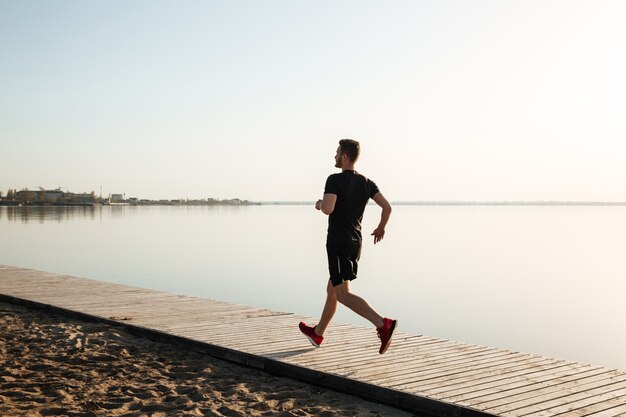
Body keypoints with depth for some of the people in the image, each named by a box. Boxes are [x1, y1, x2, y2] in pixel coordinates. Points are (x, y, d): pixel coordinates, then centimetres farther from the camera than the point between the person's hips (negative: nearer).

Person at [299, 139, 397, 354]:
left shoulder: (335, 180, -13)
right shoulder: (366, 182, 6)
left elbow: (328, 209, -26)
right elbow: (387, 207, 0)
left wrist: (319, 204, -3)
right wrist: (381, 228, 17)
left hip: (338, 243, -8)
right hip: (355, 242, 8)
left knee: (343, 294, -10)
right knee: (332, 289, 20)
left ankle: (384, 324, -26)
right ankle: (317, 333, 35)